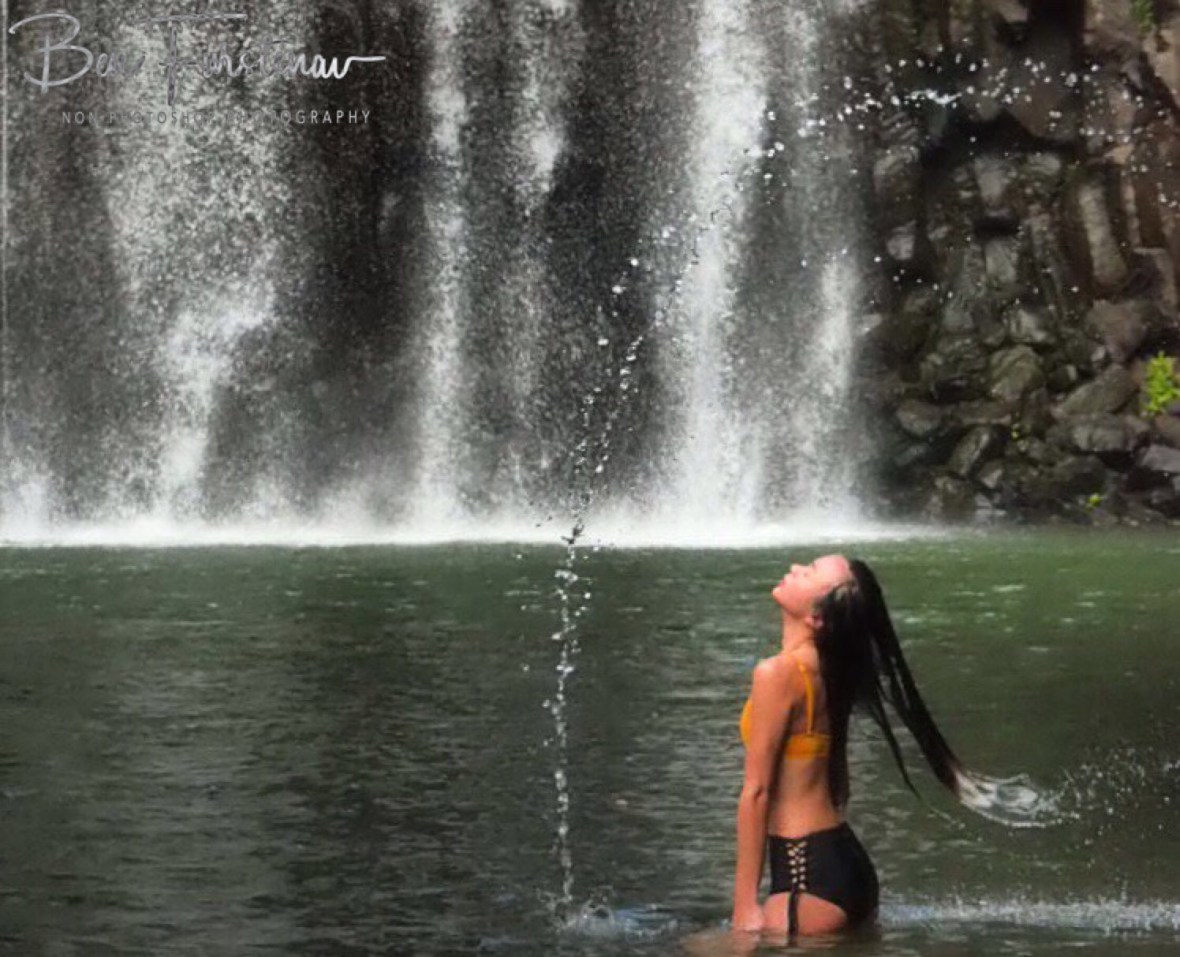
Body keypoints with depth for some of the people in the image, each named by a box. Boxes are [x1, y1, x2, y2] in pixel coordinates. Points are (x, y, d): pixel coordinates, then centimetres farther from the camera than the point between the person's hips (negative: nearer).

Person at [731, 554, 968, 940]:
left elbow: (757, 792, -15)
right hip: (847, 864, 9)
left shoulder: (778, 674, -15)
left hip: (808, 873, -9)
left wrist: (745, 905, -15)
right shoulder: (828, 670, 10)